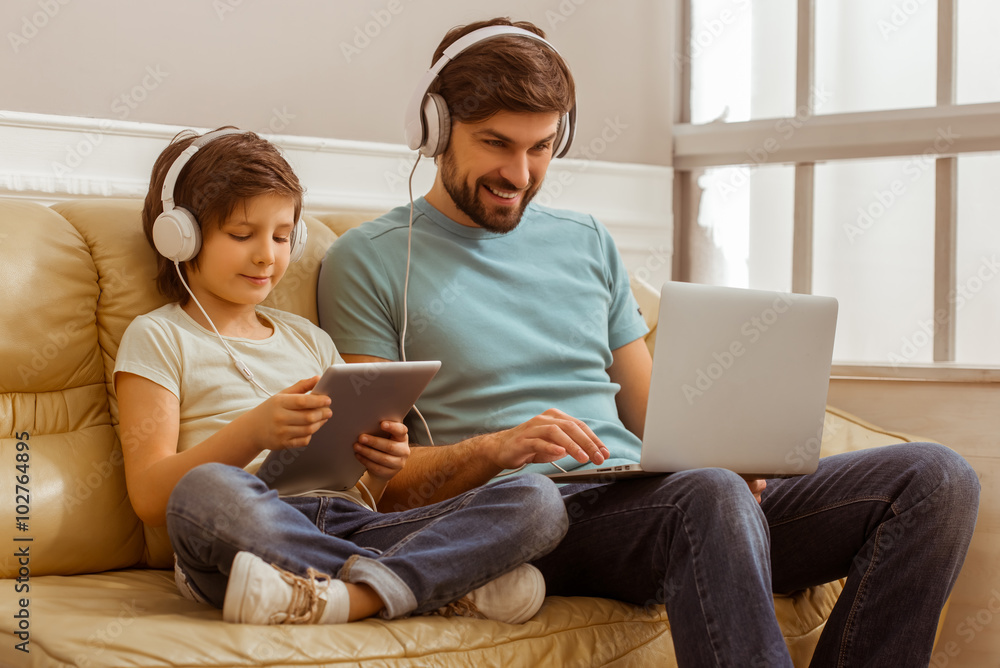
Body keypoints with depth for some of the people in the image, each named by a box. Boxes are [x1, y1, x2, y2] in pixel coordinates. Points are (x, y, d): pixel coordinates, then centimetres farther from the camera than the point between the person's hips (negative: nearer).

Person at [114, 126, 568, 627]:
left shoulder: (308, 339, 29)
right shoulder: (157, 337, 12)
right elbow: (150, 498, -2)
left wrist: (382, 465, 1)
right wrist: (253, 431, -17)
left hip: (352, 528, 5)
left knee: (537, 502, -16)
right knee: (206, 491, -42)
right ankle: (448, 585, -27)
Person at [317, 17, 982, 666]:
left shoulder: (588, 243, 22)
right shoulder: (367, 262, 6)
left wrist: (711, 454, -1)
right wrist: (496, 450, -20)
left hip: (639, 495, 6)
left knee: (934, 476, -11)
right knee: (710, 497, -40)